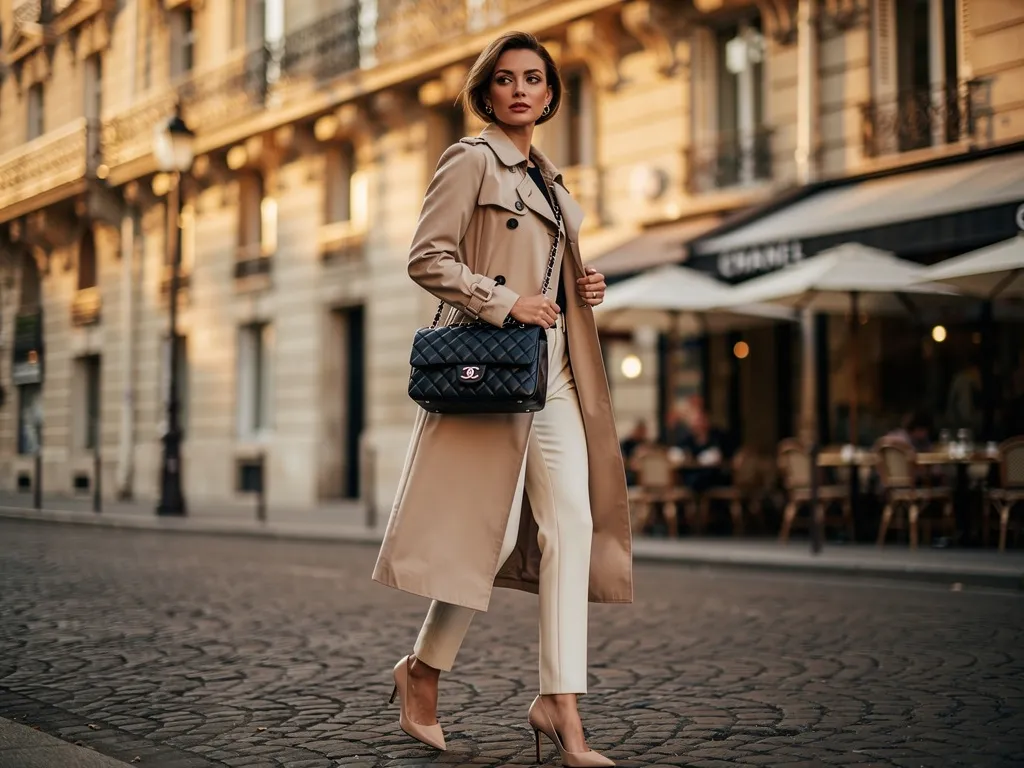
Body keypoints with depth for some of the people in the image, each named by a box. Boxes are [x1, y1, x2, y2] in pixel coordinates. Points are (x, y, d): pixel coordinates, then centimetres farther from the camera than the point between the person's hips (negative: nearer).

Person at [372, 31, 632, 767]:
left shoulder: (550, 180, 21)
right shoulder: (471, 161, -3)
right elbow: (427, 258, -10)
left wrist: (582, 289, 10)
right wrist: (505, 302, -18)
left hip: (556, 372, 8)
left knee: (573, 523, -4)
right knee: (487, 527, -4)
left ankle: (560, 702, -4)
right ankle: (422, 671, 18)